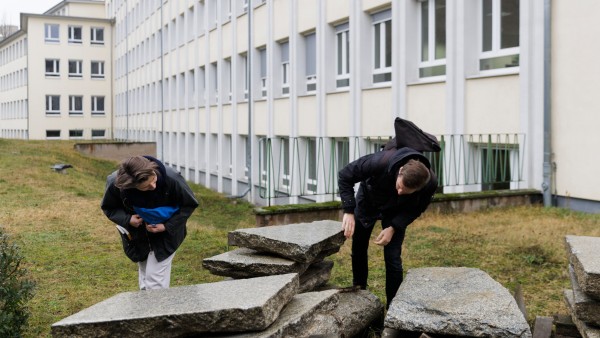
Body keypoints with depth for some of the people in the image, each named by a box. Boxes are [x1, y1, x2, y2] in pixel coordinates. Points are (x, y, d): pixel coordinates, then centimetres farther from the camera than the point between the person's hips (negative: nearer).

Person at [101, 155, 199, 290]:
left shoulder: (171, 179, -32)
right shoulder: (115, 183, -29)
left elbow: (189, 204, -13)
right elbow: (109, 208, -6)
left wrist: (167, 226, -22)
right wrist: (127, 219, -25)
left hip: (166, 234, -2)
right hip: (138, 236, 2)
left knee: (155, 278, -8)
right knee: (144, 277, 14)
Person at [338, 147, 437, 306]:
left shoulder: (430, 183, -35)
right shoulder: (381, 162, -43)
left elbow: (415, 209, -13)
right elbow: (345, 176, -28)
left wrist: (393, 227, -26)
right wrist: (349, 211, -35)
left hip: (395, 211, 0)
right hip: (367, 200, 0)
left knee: (392, 258, -9)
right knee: (358, 249, 12)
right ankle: (359, 291, 36)